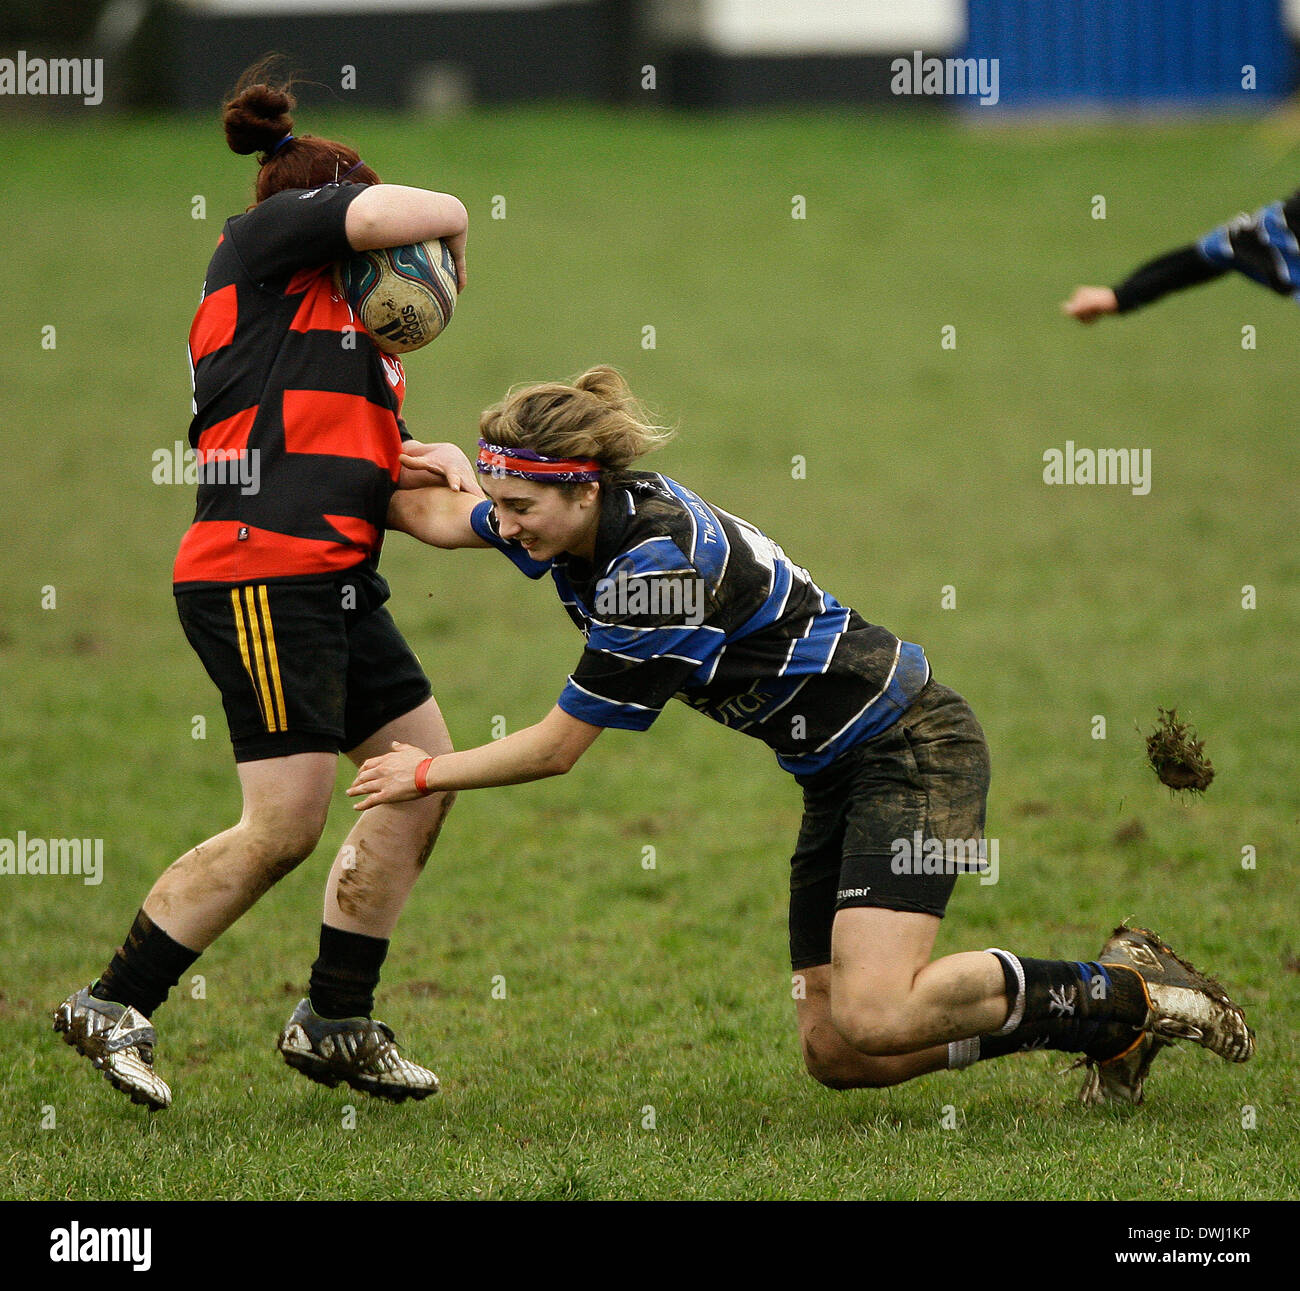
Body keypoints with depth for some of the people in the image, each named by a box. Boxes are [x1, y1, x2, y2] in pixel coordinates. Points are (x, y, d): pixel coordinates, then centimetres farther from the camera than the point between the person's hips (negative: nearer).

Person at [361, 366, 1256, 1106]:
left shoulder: (657, 565, -27)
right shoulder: (582, 521, -1)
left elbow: (558, 748, -18)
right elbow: (441, 516, 21)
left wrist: (429, 773, -6)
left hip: (912, 748, -9)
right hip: (841, 771, 9)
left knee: (875, 1021, -25)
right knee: (836, 1053, 2)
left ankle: (1129, 993, -5)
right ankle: (1105, 1014, 14)